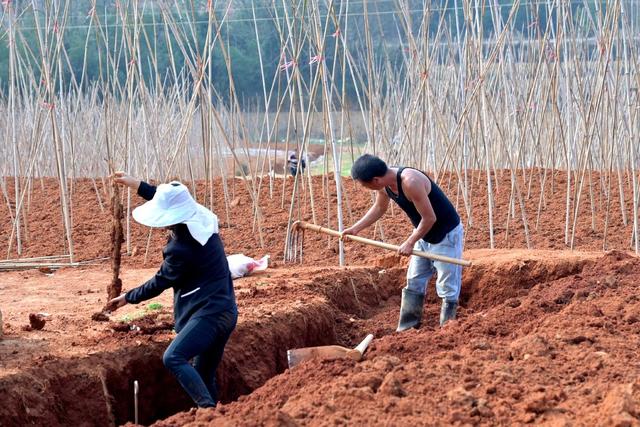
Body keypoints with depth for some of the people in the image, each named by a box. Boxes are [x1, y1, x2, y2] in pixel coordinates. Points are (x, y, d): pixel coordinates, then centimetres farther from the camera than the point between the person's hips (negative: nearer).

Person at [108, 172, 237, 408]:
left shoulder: (182, 249, -20)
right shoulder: (203, 219, 4)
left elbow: (160, 283, -6)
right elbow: (170, 201, 25)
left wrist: (128, 297, 9)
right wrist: (137, 185, 30)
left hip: (208, 313, -10)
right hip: (224, 311, 10)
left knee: (173, 358, -24)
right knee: (203, 376, 14)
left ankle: (208, 408, -33)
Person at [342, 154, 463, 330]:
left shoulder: (410, 182, -34)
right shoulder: (384, 185, -7)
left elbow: (429, 218, -29)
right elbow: (379, 208, 15)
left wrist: (410, 243, -18)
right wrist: (356, 228, 8)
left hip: (446, 234, -9)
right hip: (425, 235, 9)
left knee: (448, 288, -3)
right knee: (413, 283, 12)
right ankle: (407, 329, 19)